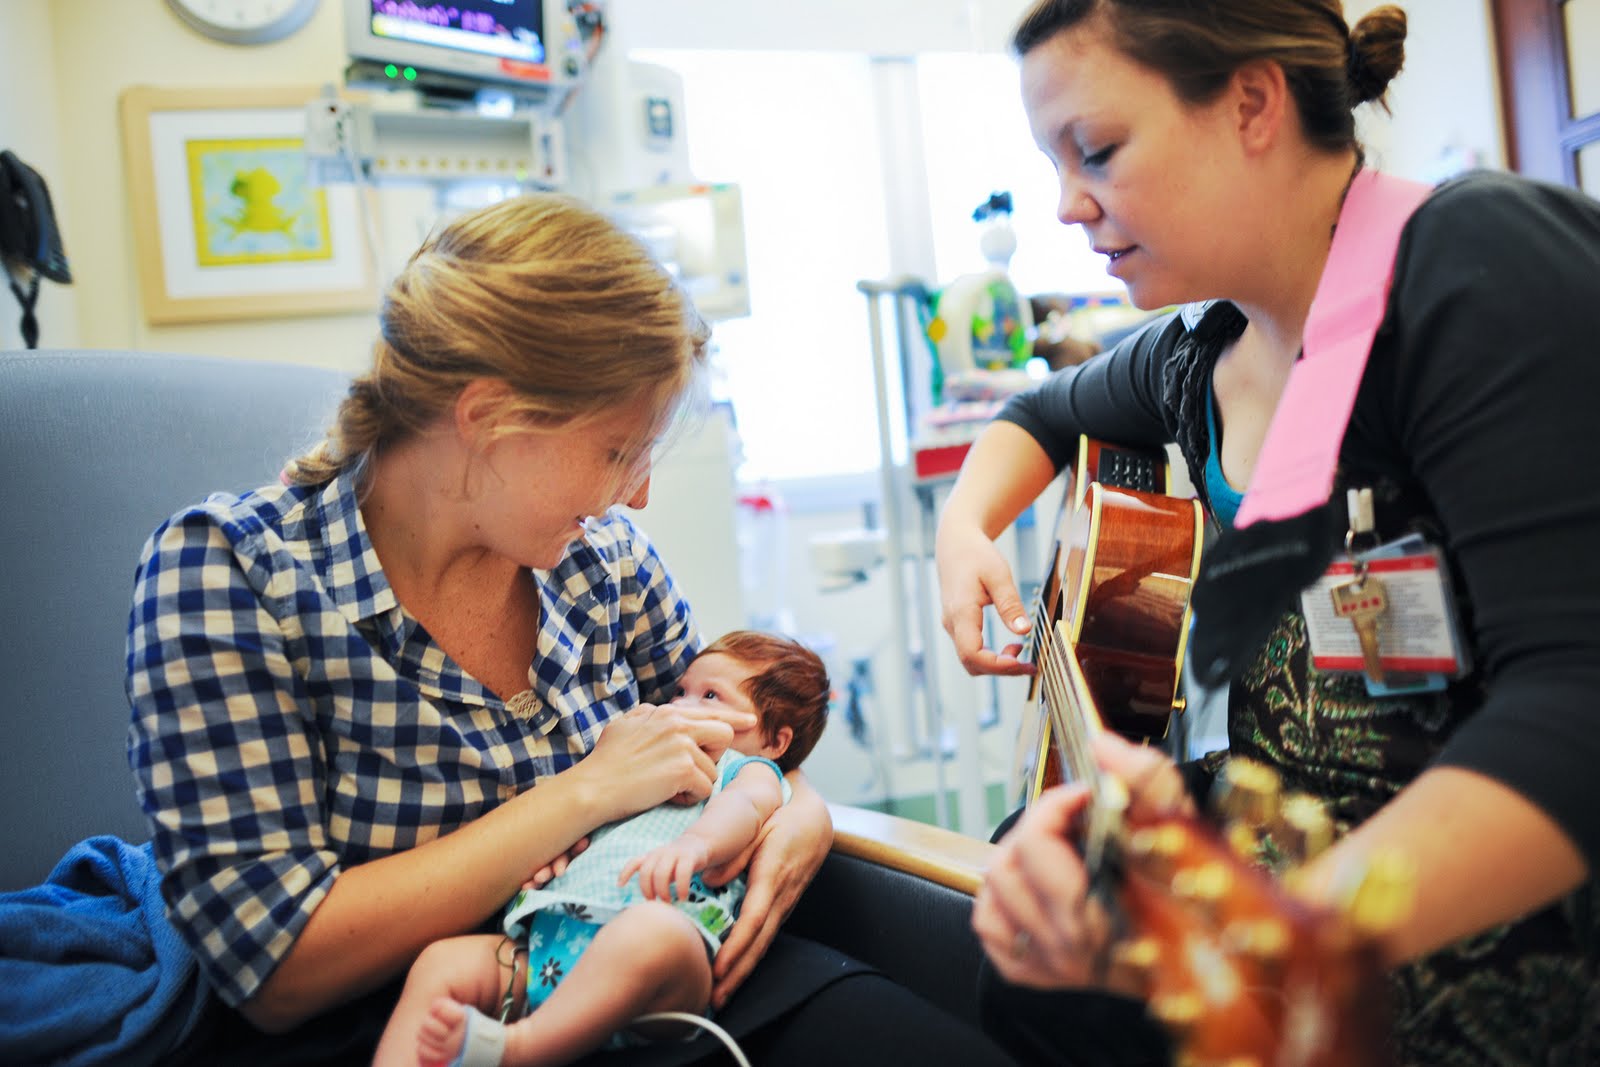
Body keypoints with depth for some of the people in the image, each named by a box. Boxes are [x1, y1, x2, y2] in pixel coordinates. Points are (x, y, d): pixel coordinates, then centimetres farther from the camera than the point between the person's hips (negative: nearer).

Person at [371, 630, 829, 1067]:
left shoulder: (751, 769, 19)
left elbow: (745, 805, -4)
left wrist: (695, 843, -29)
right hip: (550, 933, 7)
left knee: (655, 932, -41)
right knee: (442, 961, -14)